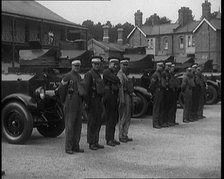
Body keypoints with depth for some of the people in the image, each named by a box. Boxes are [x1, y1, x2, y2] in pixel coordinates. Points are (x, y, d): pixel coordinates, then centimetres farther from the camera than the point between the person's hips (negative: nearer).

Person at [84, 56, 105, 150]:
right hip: (92, 100, -9)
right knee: (92, 122, -4)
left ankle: (96, 142, 17)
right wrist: (87, 102, -21)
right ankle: (91, 143, 2)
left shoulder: (98, 75, 18)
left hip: (98, 100, 9)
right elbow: (86, 89, -16)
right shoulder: (89, 74, -9)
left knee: (98, 121, 10)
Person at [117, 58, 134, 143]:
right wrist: (122, 100, -25)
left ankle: (125, 135, 21)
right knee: (123, 118, -5)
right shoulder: (120, 74, -13)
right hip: (124, 97, -10)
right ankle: (121, 136, 2)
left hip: (128, 97, 10)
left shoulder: (125, 74, 18)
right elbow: (120, 88, -21)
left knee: (128, 118, 13)